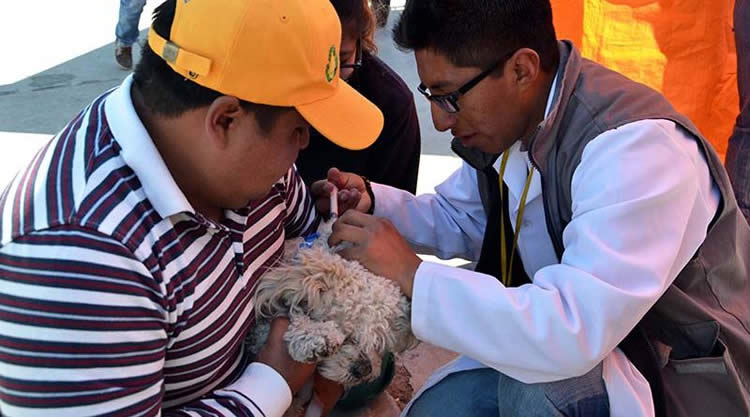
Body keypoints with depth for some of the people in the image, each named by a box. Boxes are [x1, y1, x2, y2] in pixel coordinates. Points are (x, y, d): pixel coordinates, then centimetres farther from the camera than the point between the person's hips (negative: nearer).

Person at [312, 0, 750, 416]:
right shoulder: (509, 118, -5)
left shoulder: (636, 146, -32)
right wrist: (372, 202, -6)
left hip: (680, 374, -7)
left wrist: (413, 275, -34)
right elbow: (458, 219, 13)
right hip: (580, 340, 7)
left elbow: (574, 333, -40)